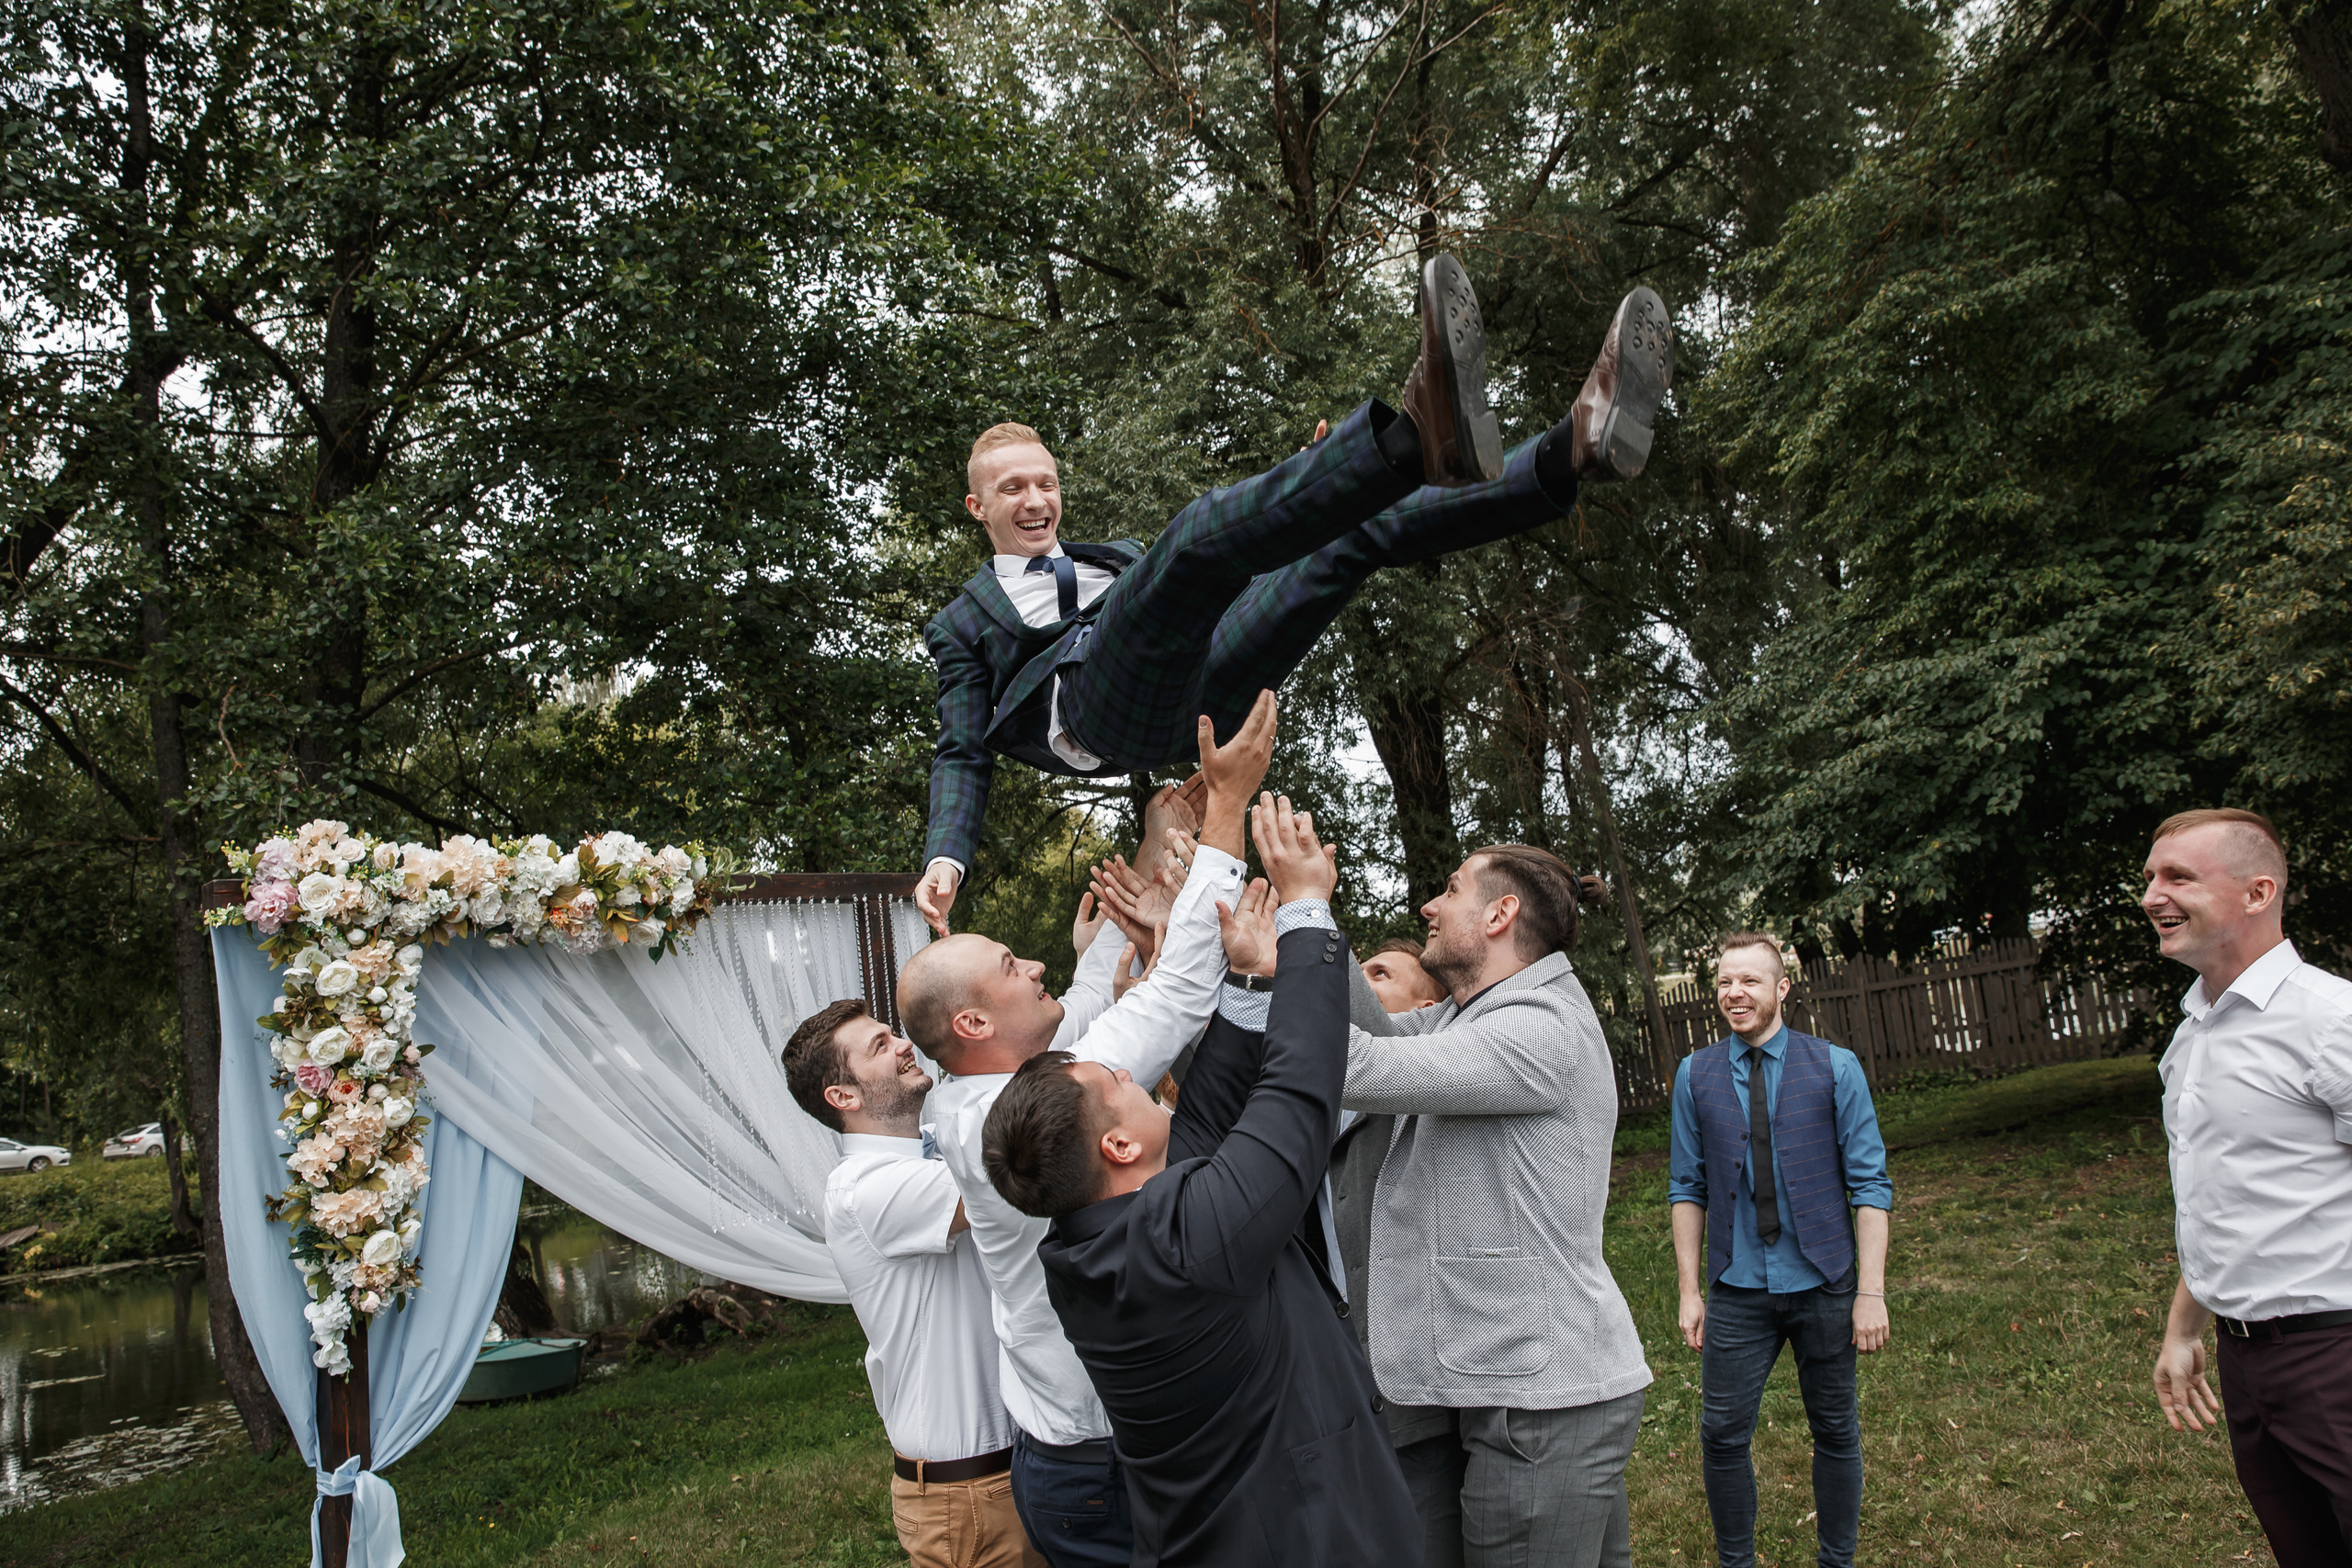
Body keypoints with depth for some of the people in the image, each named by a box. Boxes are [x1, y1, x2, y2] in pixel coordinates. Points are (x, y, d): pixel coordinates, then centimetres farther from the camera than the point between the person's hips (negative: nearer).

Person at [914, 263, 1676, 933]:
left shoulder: (1117, 555, 40)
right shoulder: (963, 622, 28)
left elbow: (1207, 596, 31)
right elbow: (962, 753, 19)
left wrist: (1312, 485, 20)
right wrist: (945, 858, -1)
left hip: (1206, 689, 6)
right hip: (1103, 705, -5)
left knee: (1364, 529, -8)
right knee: (1200, 528, -32)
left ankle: (1576, 450, -29)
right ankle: (1419, 436, -56)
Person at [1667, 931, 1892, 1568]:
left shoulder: (1836, 1067, -2)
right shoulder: (1695, 1074, 2)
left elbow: (1870, 1184, -3)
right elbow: (1687, 1188, 5)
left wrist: (1871, 1291, -8)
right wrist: (1689, 1290, 2)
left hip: (1823, 1283, -1)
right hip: (1737, 1289, 1)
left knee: (1836, 1432, 11)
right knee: (1722, 1436, 1)